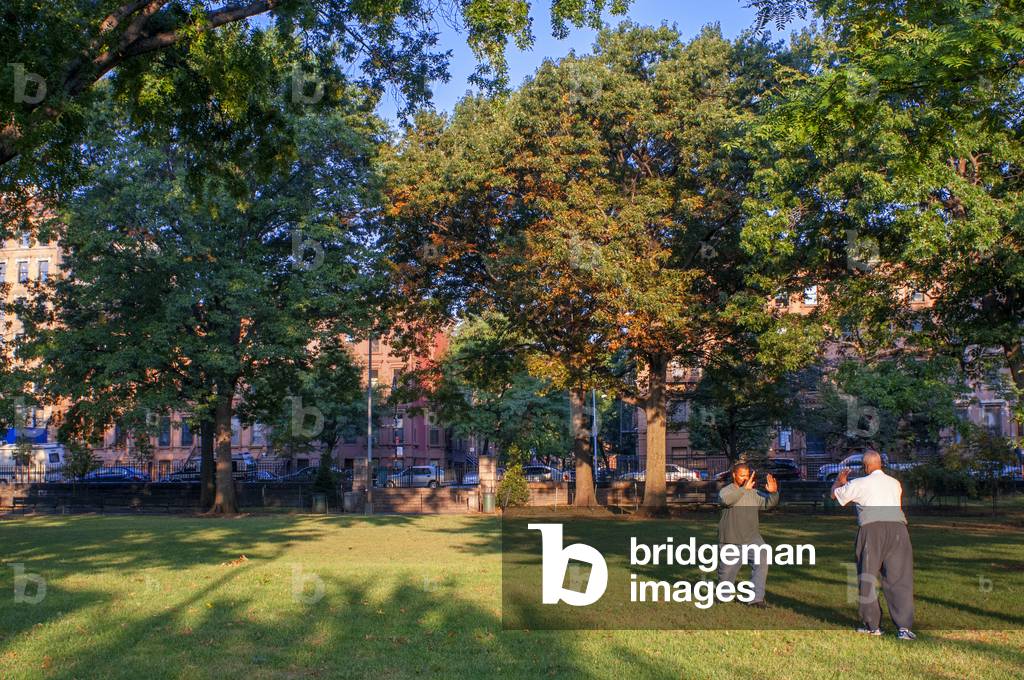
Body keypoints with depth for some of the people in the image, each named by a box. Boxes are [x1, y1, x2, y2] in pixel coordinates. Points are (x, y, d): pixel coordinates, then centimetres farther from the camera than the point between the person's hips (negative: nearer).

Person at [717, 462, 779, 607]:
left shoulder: (754, 493, 10)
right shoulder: (726, 491, -5)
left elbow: (769, 503, 1)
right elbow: (726, 499, -28)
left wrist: (773, 493, -20)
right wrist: (744, 488, -37)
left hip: (753, 539, 3)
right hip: (731, 542, -3)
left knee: (761, 563, -19)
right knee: (728, 571, 7)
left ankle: (756, 598, -16)